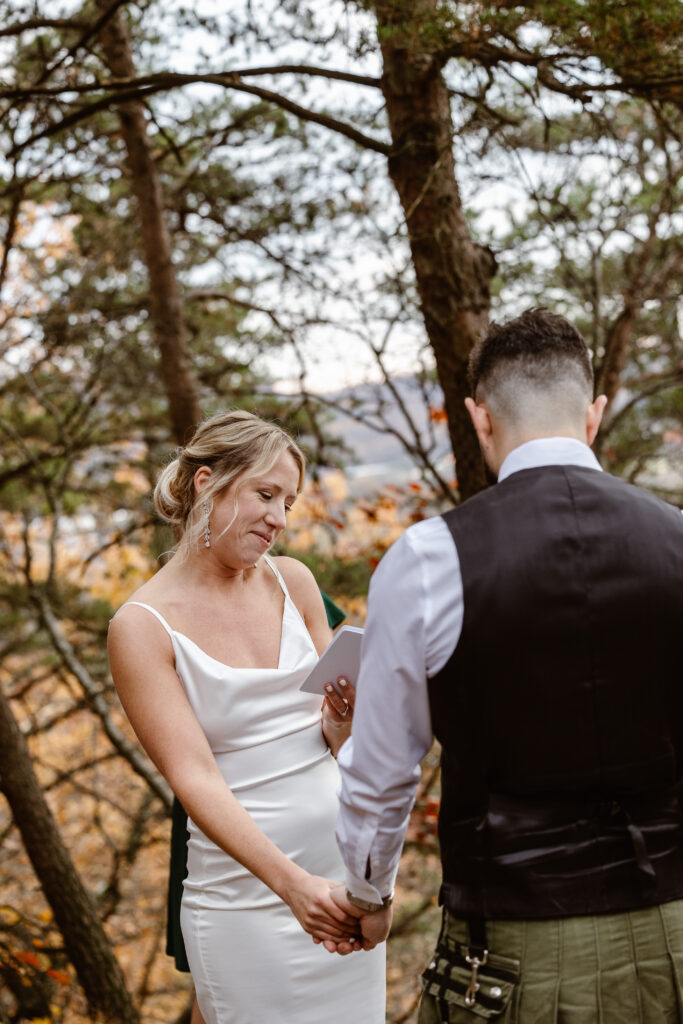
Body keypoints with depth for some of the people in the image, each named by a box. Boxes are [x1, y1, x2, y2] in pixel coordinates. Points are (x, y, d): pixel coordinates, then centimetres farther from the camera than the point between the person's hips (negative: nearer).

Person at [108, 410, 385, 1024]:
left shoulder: (291, 581, 3)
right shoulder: (142, 627, -11)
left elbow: (336, 741, 9)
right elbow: (194, 776, -18)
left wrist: (342, 715, -15)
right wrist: (290, 882, -30)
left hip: (345, 868, 5)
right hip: (246, 897, -5)